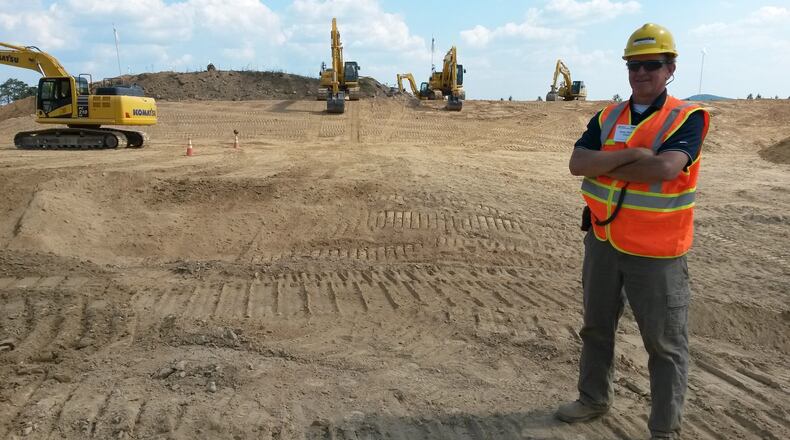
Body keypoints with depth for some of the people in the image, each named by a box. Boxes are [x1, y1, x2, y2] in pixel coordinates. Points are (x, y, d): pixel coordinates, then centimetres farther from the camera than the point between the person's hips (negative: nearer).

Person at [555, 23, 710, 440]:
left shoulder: (688, 117, -9)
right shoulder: (607, 117, 6)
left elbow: (665, 168, -27)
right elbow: (576, 163, -8)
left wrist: (604, 166, -14)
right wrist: (630, 156, -21)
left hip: (656, 253, -5)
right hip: (603, 242, 6)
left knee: (665, 343, 6)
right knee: (596, 327, 19)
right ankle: (593, 398, 38)